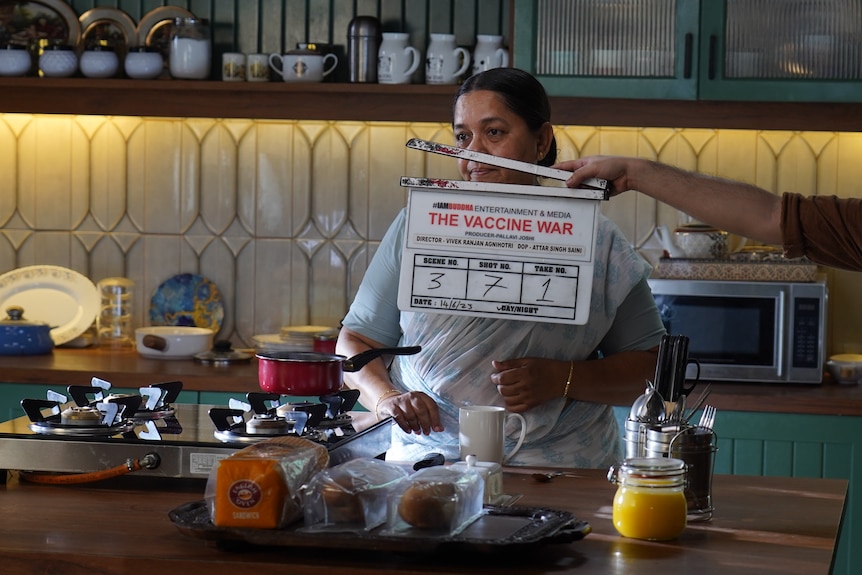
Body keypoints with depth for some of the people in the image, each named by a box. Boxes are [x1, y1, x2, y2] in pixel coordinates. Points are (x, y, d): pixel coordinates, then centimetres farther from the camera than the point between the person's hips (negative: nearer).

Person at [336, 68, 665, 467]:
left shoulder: (595, 241, 8)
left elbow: (650, 364, 10)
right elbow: (356, 341, 15)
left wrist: (562, 379, -6)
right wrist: (385, 397, -6)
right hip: (428, 464, 1)